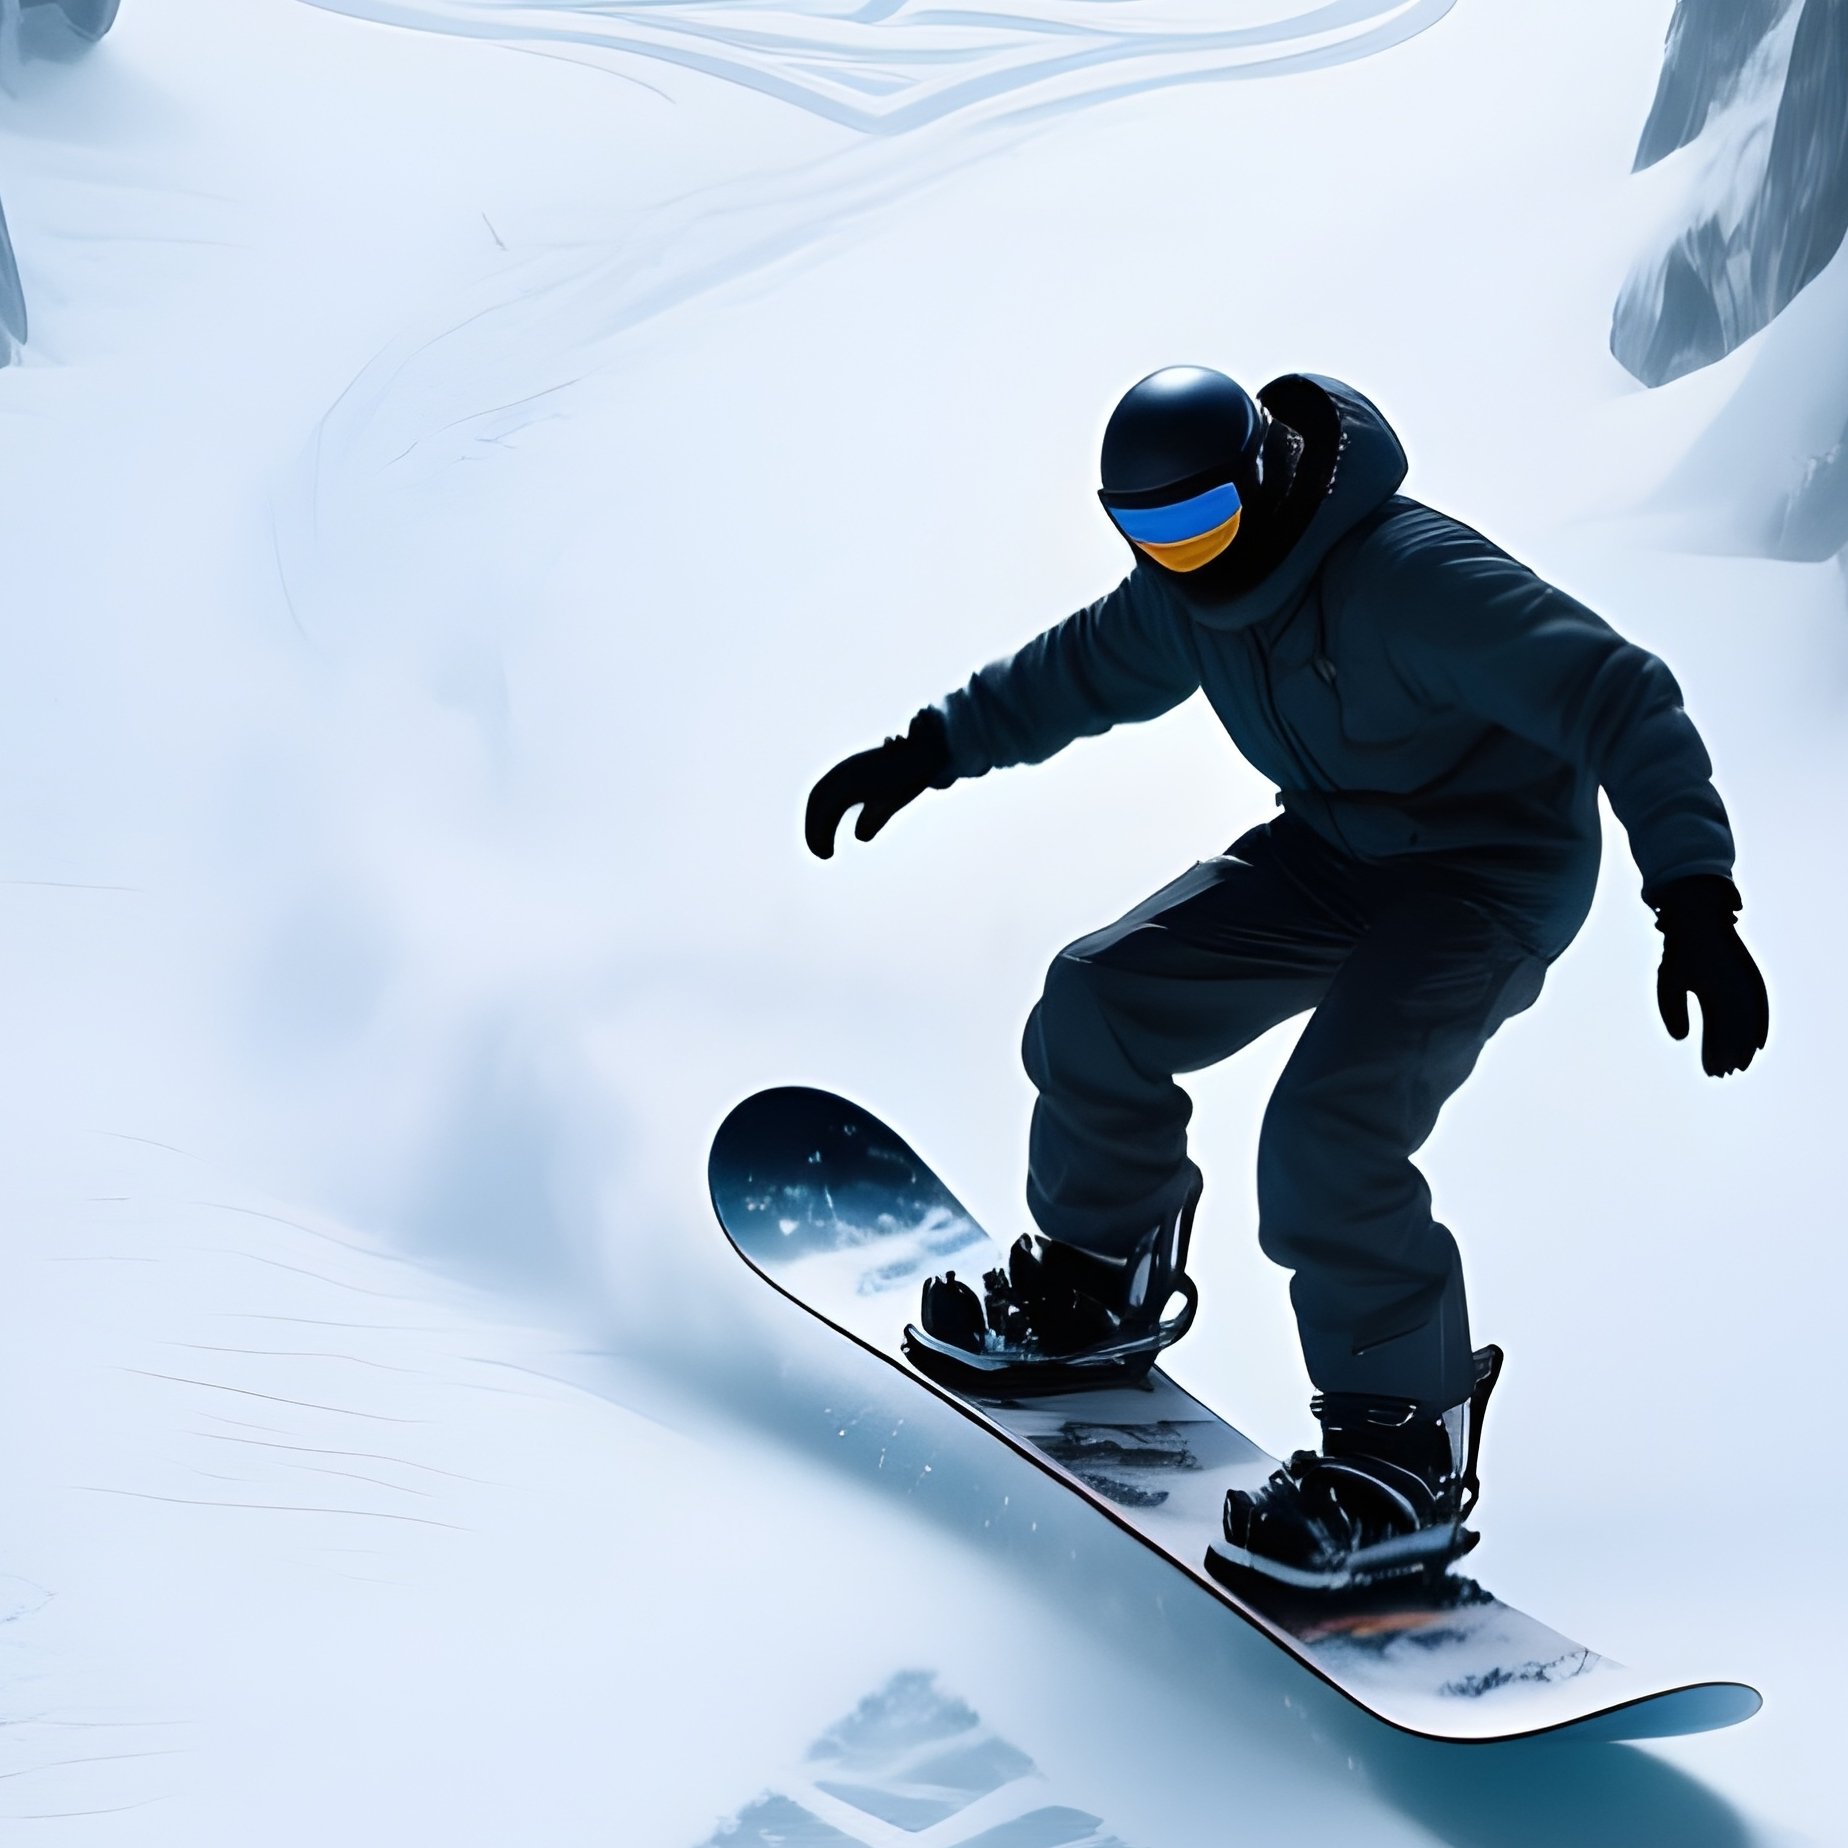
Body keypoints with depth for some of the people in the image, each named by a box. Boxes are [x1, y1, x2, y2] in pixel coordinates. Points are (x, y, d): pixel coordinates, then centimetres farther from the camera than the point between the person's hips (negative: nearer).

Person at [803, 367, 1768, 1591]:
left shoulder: (1415, 577, -30)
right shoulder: (1190, 595, -4)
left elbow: (1618, 697, -33)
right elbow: (1080, 671, 16)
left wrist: (1695, 899, -43)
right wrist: (926, 750, 15)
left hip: (1490, 872, -8)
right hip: (1332, 849, 8)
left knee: (1328, 1130, -26)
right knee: (1100, 998, 3)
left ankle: (1412, 1455, -8)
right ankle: (1103, 1289, 25)